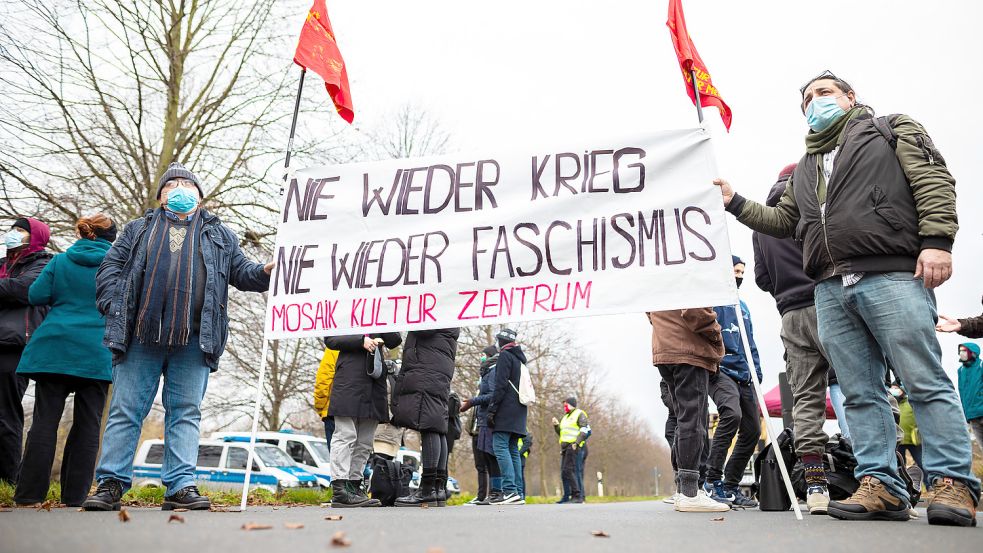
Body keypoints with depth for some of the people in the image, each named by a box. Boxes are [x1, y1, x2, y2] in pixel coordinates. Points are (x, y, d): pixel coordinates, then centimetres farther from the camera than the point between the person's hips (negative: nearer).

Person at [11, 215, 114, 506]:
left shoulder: (60, 261, 6)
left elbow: (36, 296, 2)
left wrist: (62, 298, 20)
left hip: (55, 348, 1)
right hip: (97, 353, -1)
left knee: (45, 420, 4)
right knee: (87, 425, 4)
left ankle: (29, 492, 5)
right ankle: (75, 495, 4)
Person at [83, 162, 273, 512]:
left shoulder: (219, 235, 21)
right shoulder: (140, 229, 20)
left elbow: (241, 271, 16)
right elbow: (110, 267, 15)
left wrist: (265, 273, -5)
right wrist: (113, 307, -1)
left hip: (193, 341, 0)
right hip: (140, 338, 0)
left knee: (186, 413, 0)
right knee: (125, 410, 2)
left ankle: (180, 486, 2)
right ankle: (111, 483, 8)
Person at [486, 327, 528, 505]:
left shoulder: (505, 355, -3)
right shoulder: (520, 359, 23)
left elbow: (500, 385, -13)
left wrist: (491, 410, -14)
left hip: (506, 410, -9)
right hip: (518, 413, 9)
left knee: (500, 447, -11)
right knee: (513, 451, 8)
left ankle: (510, 491, -21)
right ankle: (518, 493, 5)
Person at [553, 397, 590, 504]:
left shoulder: (580, 414, 1)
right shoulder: (565, 417, 27)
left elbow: (585, 430, -11)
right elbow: (561, 433, 29)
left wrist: (576, 443, -21)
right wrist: (556, 425, 12)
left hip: (573, 446, -9)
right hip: (565, 447, 9)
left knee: (568, 470, -18)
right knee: (564, 472, 6)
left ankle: (577, 496, -17)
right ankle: (566, 496, 11)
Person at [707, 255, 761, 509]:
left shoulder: (742, 306, 25)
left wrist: (756, 372, 14)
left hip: (744, 377, 8)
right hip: (720, 371, -8)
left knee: (752, 431, 3)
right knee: (732, 413, -31)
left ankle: (730, 486, 15)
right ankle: (713, 480, -22)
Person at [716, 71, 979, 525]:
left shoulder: (891, 129, 16)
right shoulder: (804, 169, 31)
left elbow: (934, 180, 3)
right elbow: (783, 221, 29)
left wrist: (936, 239, -11)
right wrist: (734, 203, 18)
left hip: (891, 275, -5)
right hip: (831, 288, 5)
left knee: (925, 381, -7)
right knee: (860, 393, 1)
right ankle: (881, 485, 3)